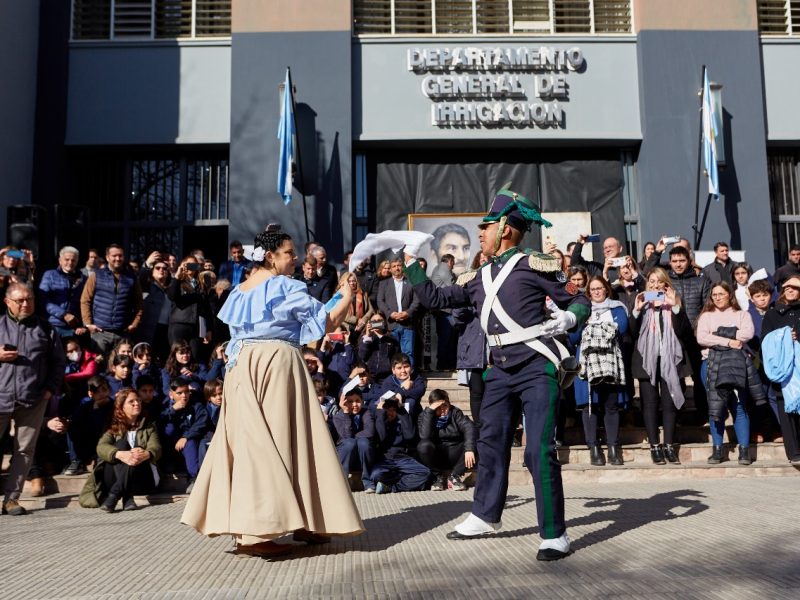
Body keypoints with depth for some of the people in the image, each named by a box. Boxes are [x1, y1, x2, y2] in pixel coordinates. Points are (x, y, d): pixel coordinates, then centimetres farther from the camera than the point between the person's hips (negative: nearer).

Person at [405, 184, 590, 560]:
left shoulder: (533, 265, -6)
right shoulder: (477, 279, 13)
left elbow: (579, 301, -1)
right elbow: (434, 298, 17)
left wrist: (566, 321, -22)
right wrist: (411, 262, 17)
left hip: (536, 367, -7)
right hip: (500, 370, 7)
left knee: (539, 451, -10)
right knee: (491, 443, 15)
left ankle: (555, 535, 1)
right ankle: (485, 516, 32)